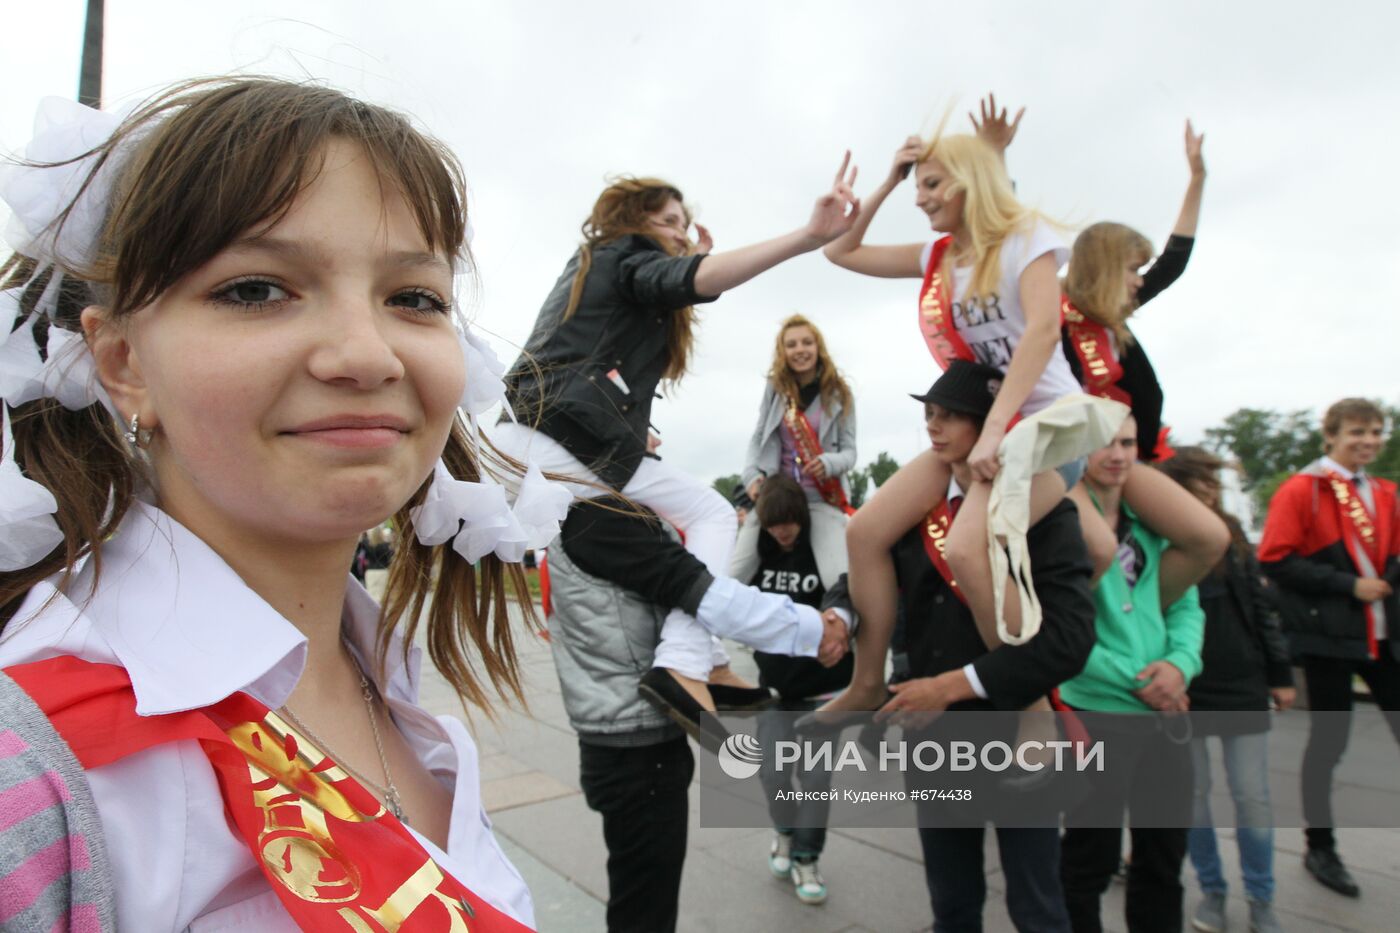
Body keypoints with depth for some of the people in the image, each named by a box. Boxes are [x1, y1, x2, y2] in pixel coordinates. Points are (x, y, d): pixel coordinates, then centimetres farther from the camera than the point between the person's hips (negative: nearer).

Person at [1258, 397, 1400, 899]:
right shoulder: (1301, 490, -9)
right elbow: (1276, 561, -15)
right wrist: (1348, 585, -18)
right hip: (1328, 635, -6)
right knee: (1329, 739, 3)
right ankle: (1320, 850, 20)